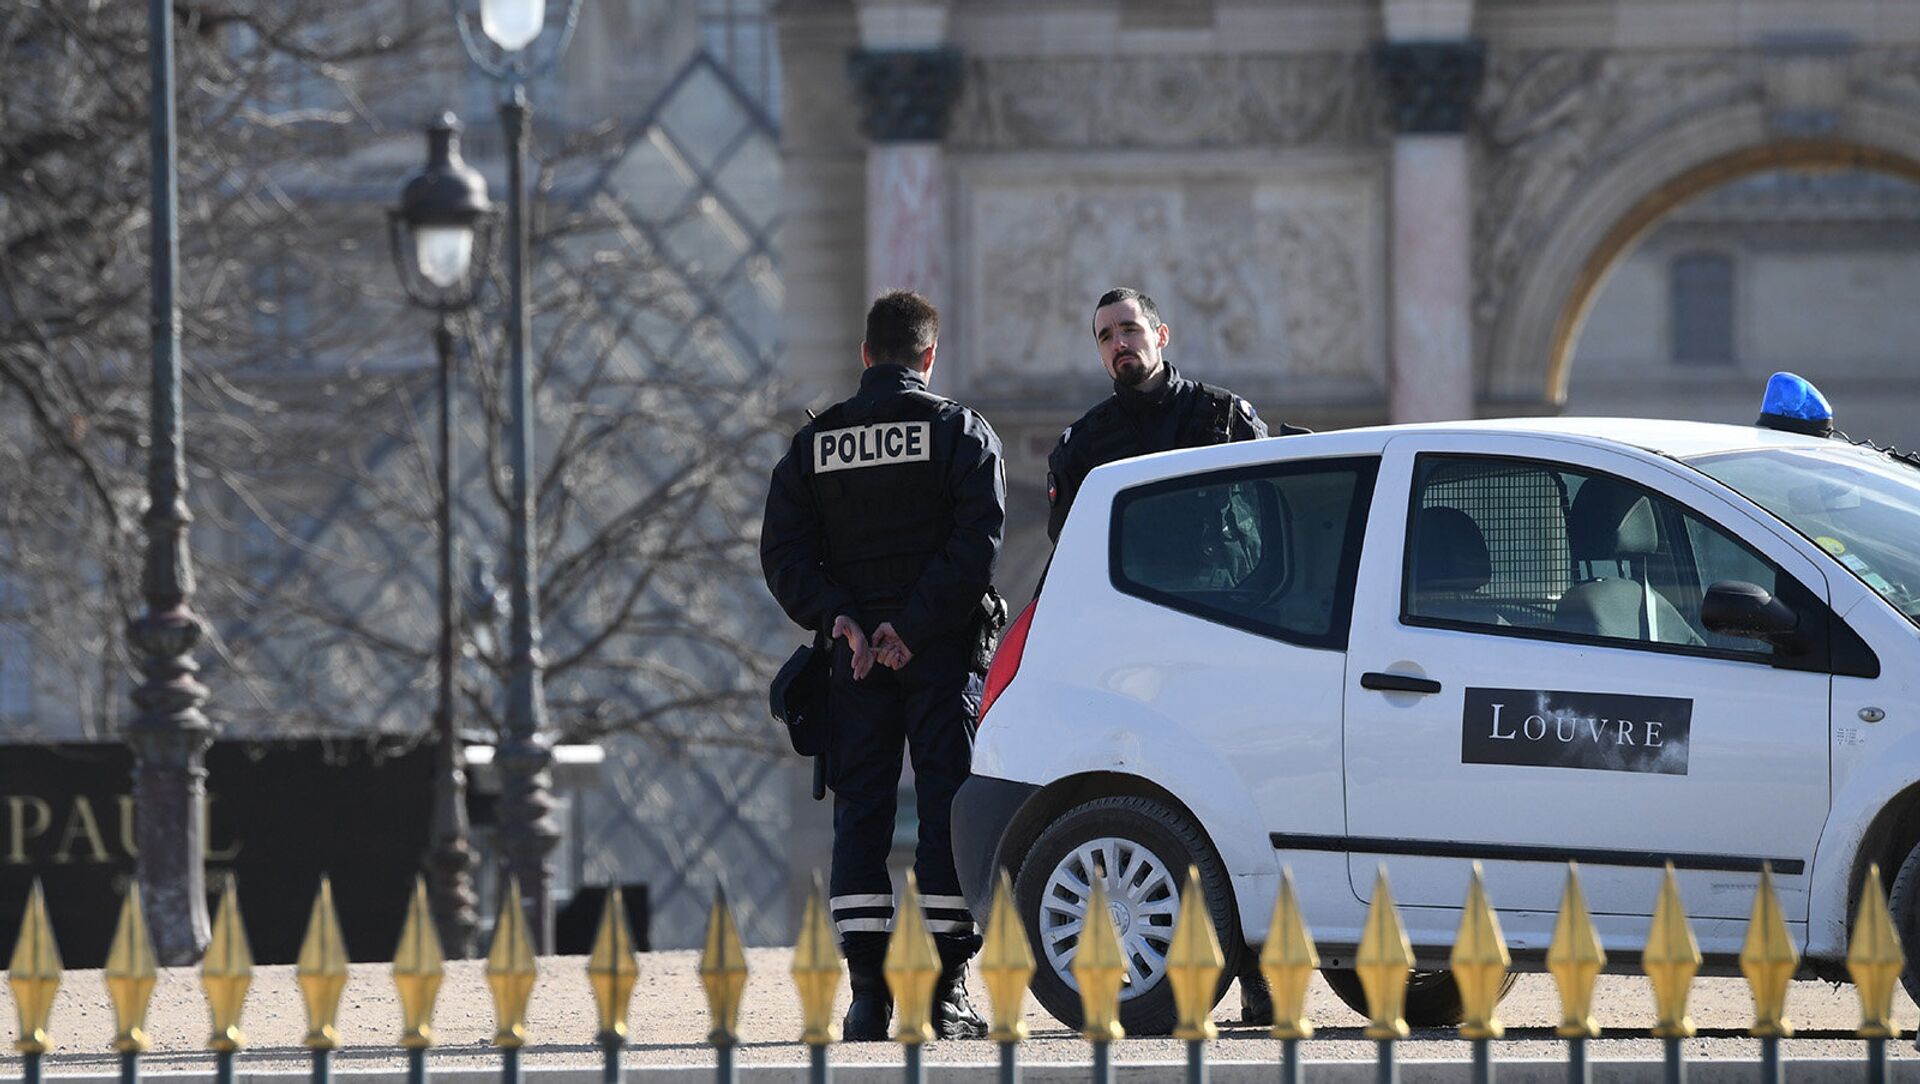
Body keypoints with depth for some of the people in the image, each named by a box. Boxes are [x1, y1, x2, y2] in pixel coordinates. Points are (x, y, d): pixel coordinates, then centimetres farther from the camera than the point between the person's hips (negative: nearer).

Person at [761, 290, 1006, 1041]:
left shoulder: (814, 443, 8)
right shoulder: (960, 433, -1)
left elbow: (783, 555, 1)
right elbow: (976, 544, -13)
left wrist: (838, 617, -6)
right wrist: (911, 626, -14)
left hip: (855, 653, 2)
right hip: (943, 652, -2)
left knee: (860, 817, 6)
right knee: (949, 811, -1)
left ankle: (867, 989, -1)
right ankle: (946, 993, -5)